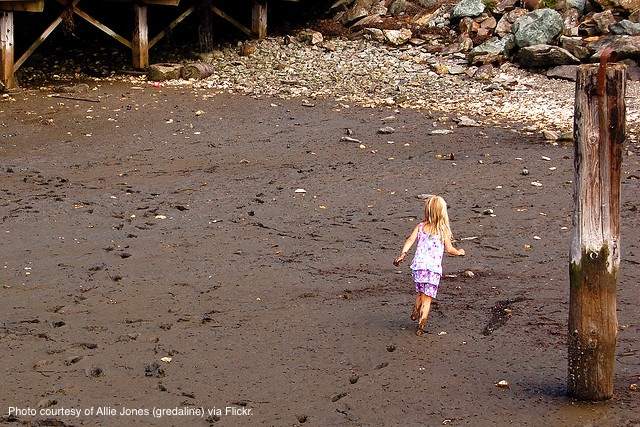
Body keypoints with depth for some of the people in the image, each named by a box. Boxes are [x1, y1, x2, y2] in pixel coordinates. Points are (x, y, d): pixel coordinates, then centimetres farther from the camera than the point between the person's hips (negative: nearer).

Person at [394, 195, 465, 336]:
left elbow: (410, 240, -6)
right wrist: (459, 252, 22)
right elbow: (449, 249, 2)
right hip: (434, 268, -2)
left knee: (420, 292, 26)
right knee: (427, 298, 2)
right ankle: (421, 324, -7)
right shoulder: (444, 230, 3)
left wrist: (403, 254, -13)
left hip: (418, 265, 2)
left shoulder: (420, 227, 8)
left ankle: (415, 313, 37)